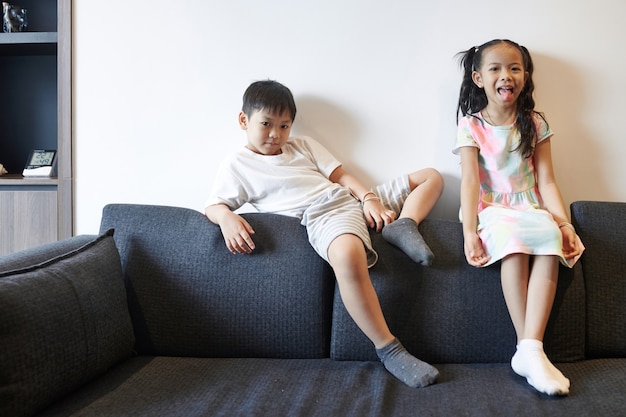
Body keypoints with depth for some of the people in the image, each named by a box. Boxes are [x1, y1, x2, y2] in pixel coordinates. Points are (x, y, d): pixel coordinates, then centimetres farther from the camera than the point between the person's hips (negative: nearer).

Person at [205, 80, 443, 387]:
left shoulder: (303, 146, 25)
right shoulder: (236, 166, 13)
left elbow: (341, 175, 16)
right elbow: (213, 205, 3)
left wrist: (369, 198, -2)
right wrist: (226, 217, -22)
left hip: (354, 200, 7)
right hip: (321, 217, -7)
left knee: (430, 176, 11)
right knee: (347, 256, -44)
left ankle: (403, 225, -18)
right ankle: (388, 350, -34)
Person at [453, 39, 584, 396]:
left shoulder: (535, 124, 10)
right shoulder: (471, 125, 3)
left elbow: (546, 180, 5)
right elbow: (470, 180, -8)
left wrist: (564, 222, -8)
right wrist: (469, 231, -19)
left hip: (531, 208, 2)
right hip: (492, 210, -2)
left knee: (551, 239, -32)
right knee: (512, 238, -36)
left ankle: (530, 349, -35)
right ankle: (530, 350, -32)